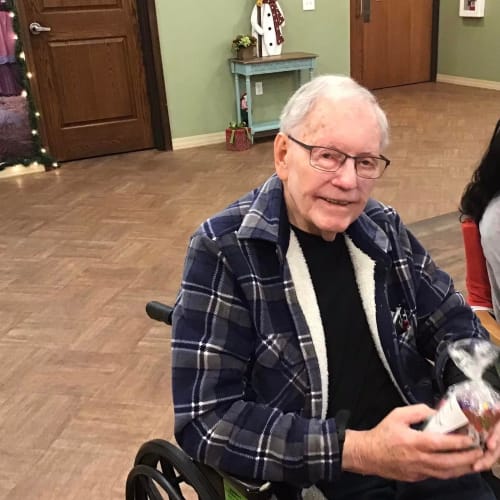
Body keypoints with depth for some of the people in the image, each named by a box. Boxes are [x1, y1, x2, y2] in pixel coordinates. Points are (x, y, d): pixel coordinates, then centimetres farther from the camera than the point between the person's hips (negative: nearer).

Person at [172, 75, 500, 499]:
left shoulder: (384, 228, 4)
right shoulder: (224, 250, -13)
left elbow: (450, 320, 13)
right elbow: (206, 419, -16)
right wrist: (358, 452, -23)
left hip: (425, 457, 5)